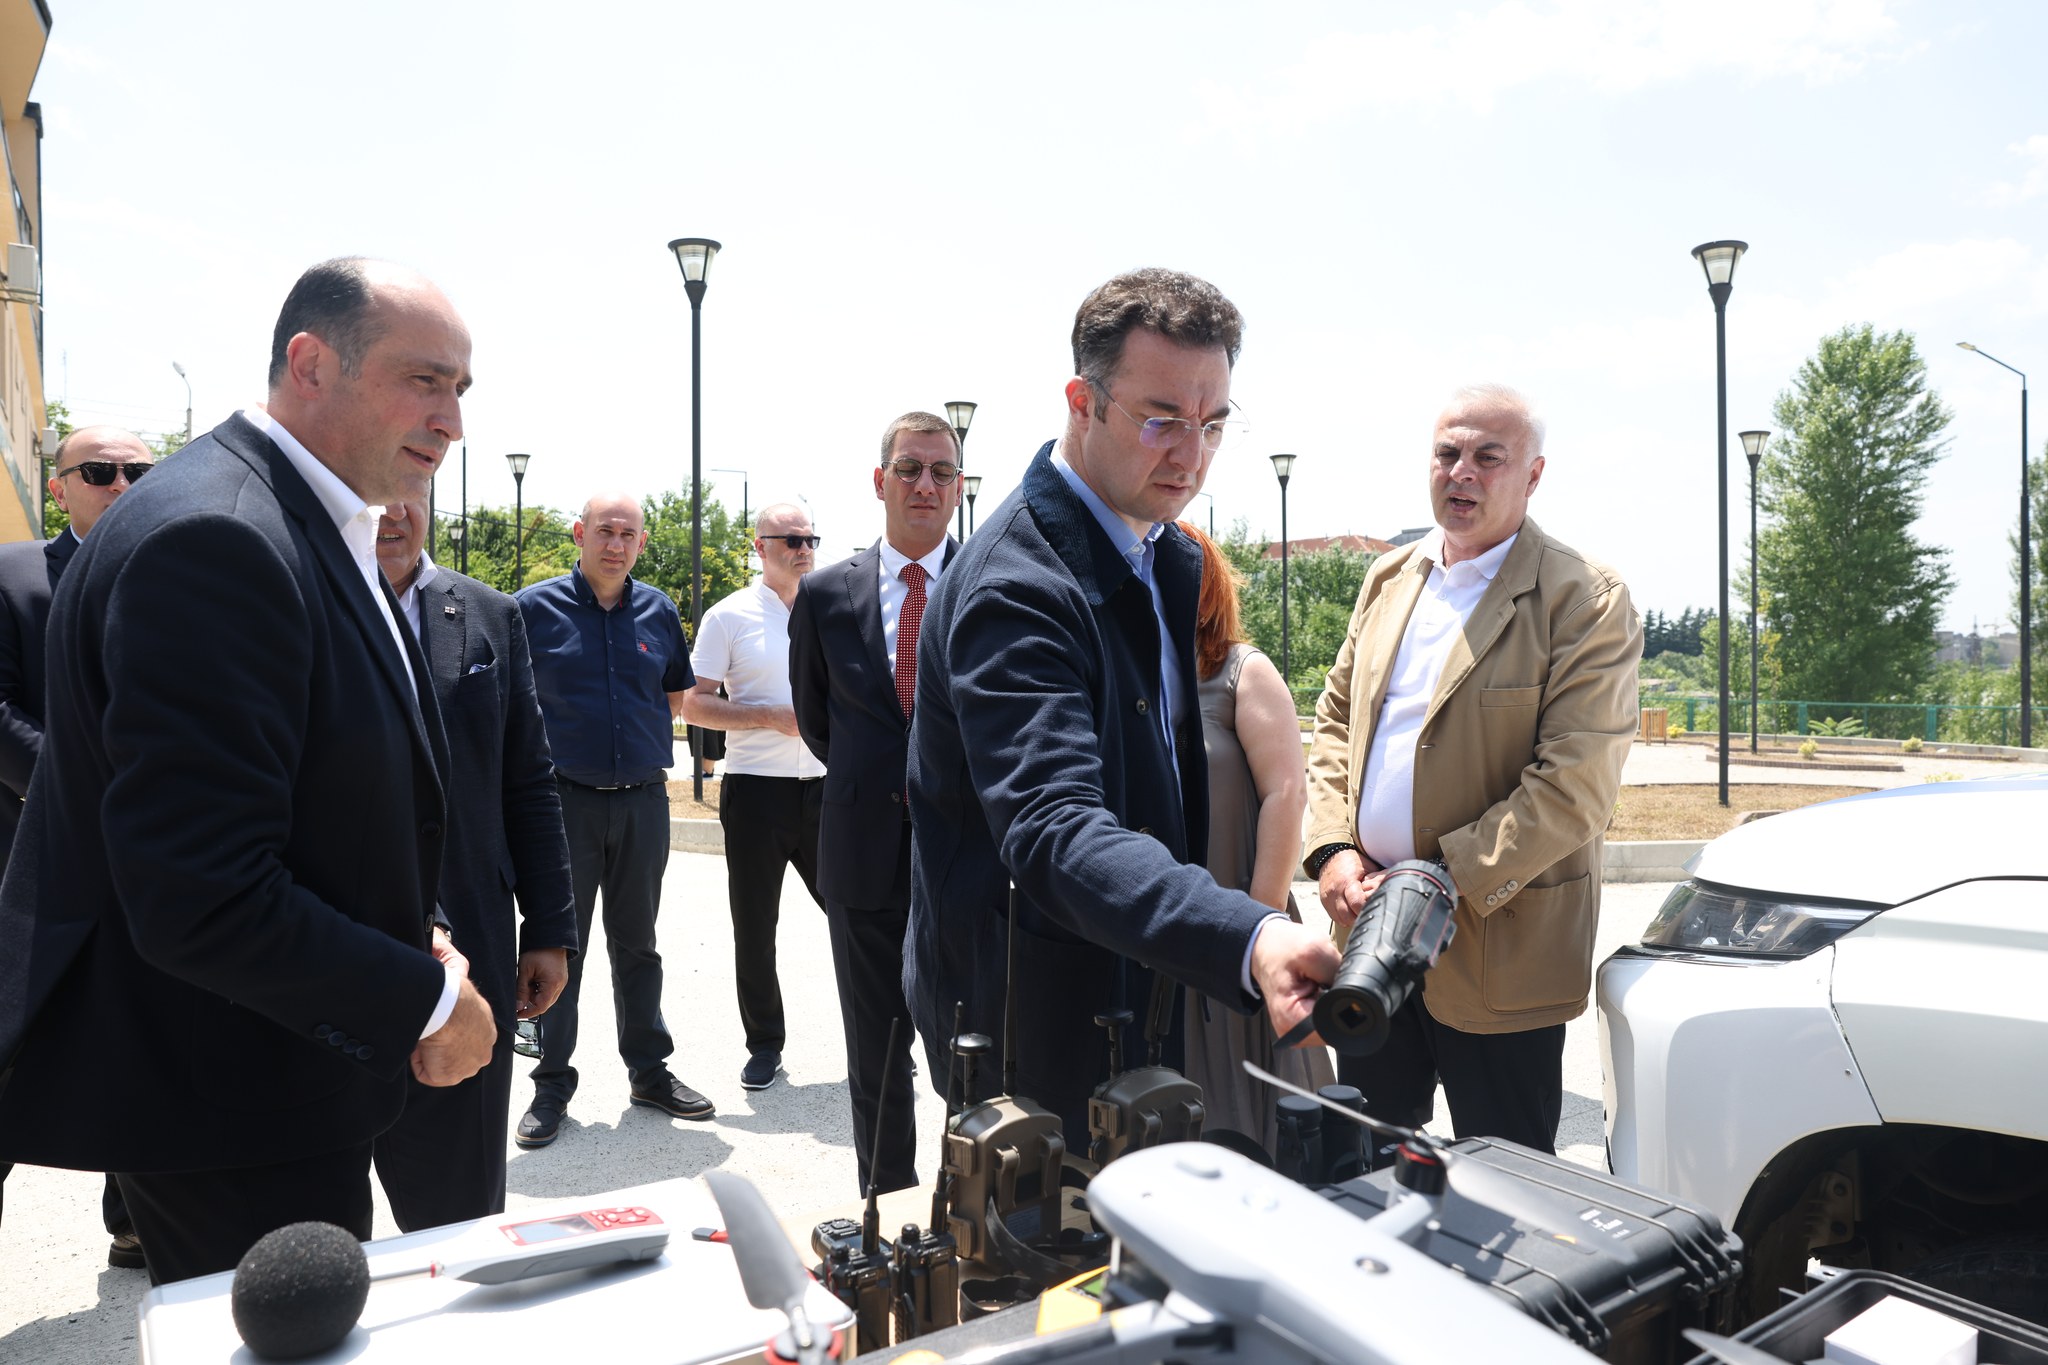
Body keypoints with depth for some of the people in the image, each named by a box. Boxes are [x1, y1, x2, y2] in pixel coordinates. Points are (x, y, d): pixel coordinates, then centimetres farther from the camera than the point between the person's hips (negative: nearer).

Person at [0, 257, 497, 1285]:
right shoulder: (210, 540, -25)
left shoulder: (315, 531, 8)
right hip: (229, 1103, -10)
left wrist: (413, 944, 4)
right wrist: (428, 998, -18)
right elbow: (204, 902, -30)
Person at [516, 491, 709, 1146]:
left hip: (644, 800, 3)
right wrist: (554, 737, 1)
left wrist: (641, 737, 9)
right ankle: (552, 1084, 18)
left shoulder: (659, 611, 6)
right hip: (565, 801, -3)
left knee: (636, 943, 14)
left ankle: (649, 1070, 25)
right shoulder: (535, 607, -3)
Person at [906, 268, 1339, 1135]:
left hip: (1139, 991, 9)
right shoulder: (1014, 588, -26)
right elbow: (1054, 834, -37)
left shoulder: (1171, 558, 5)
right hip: (1035, 1029, -8)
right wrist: (1249, 942, -50)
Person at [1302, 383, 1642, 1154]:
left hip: (1497, 949, -5)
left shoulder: (1585, 602, -9)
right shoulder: (1388, 579, 11)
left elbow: (1573, 786, -16)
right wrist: (1332, 849, -2)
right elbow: (1336, 720, 13)